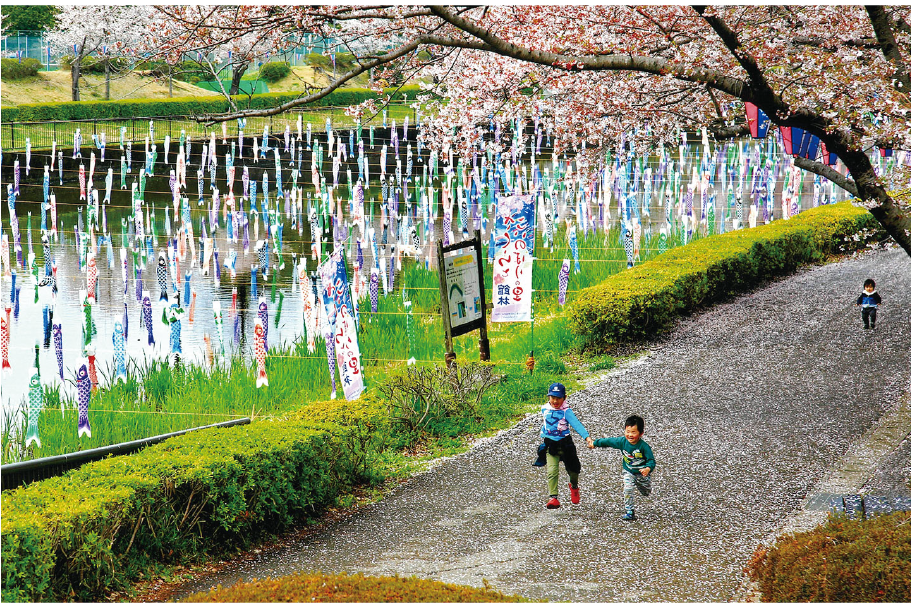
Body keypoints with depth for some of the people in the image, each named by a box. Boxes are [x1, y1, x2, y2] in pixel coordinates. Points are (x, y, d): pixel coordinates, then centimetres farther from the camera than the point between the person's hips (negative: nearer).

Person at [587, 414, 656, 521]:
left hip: (642, 473, -1)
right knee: (628, 490, -19)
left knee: (646, 492, 19)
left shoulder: (644, 446, -28)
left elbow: (651, 460, -26)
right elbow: (609, 441, -2)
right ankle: (630, 512, -8)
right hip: (628, 472, 1)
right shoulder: (622, 442, -17)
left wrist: (648, 468, -47)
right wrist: (595, 443, 7)